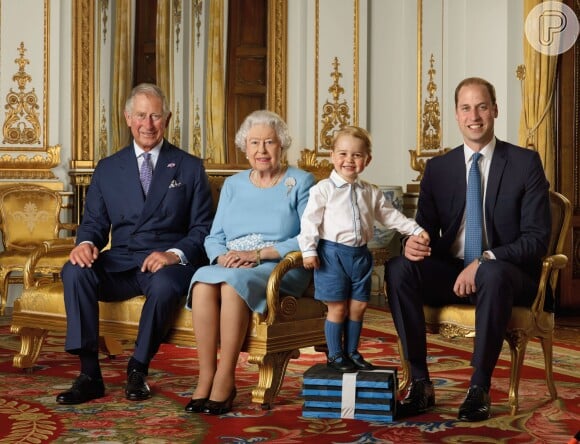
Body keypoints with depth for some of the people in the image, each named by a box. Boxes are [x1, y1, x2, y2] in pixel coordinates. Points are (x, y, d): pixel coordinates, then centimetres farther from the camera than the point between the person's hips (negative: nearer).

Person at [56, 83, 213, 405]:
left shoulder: (190, 168, 9)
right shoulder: (107, 168, 15)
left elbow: (202, 228, 4)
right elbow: (94, 221, 13)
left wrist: (175, 254, -16)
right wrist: (86, 243, -12)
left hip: (169, 263, -2)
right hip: (119, 264, 3)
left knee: (163, 284, -37)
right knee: (75, 271, -28)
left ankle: (137, 371, -15)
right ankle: (89, 374, -24)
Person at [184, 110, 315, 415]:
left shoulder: (300, 182, 6)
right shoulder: (233, 185, 20)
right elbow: (214, 238, 14)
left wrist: (258, 254, -15)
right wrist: (223, 257, -10)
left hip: (280, 268, -4)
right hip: (231, 266, 4)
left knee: (233, 283, -36)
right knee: (203, 281, -32)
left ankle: (225, 379, -28)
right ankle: (205, 378, -29)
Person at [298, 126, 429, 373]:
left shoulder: (371, 193, 10)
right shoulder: (323, 189, -6)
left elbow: (390, 216, 17)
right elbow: (310, 220, -8)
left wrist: (415, 230, 10)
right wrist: (308, 250, -15)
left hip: (360, 254, 5)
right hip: (333, 253, -5)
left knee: (358, 306, 9)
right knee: (337, 307, -1)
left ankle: (351, 352, 23)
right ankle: (335, 356, 12)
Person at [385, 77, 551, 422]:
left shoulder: (525, 162, -2)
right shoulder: (438, 167, 8)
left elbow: (537, 237, -8)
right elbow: (426, 228, 9)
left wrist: (485, 261, -24)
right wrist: (412, 243, -18)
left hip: (506, 274, -3)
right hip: (451, 272, 4)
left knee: (493, 273, -39)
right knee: (398, 268, -25)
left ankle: (480, 389, -24)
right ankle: (421, 384, -20)